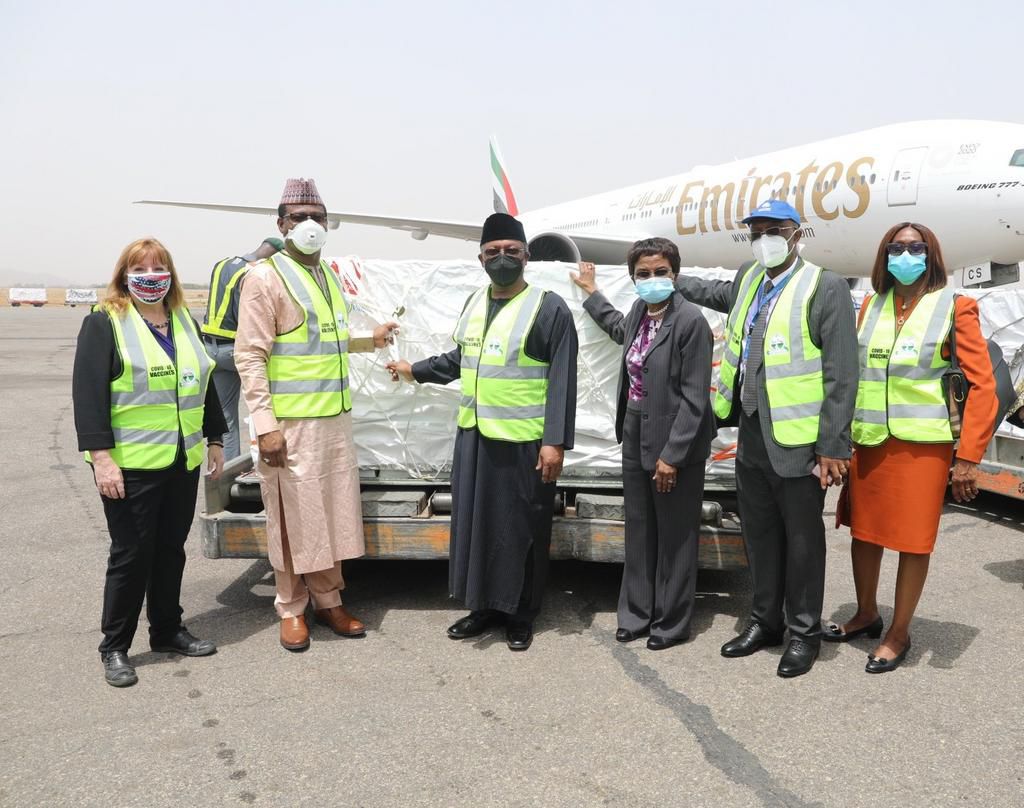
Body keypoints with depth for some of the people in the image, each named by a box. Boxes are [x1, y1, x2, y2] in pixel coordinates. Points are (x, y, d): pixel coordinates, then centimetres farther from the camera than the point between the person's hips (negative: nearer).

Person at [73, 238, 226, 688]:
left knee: (171, 549, 14)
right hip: (130, 465, -6)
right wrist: (101, 456, -18)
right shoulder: (104, 323, -6)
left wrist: (214, 440, 18)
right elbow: (87, 394, -12)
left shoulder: (184, 322, 14)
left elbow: (204, 385, 19)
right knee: (131, 554, 1)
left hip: (182, 462, 6)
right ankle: (114, 648, 15)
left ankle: (167, 631, 28)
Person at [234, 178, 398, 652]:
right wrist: (265, 425, -19)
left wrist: (369, 340, 16)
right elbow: (250, 356, -14)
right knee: (294, 517, 2)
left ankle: (328, 601, 27)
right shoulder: (265, 277, -9)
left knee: (334, 512, 13)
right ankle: (292, 609, 18)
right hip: (291, 423, -7)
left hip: (336, 418, 7)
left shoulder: (327, 275, 15)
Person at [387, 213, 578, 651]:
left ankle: (520, 614, 22)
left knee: (520, 528, 6)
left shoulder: (549, 308, -10)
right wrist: (416, 370, 27)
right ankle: (484, 605, 28)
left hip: (523, 441, -6)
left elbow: (562, 381, -13)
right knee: (476, 522, 13)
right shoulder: (475, 302, 10)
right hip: (474, 436, 6)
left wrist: (555, 441, -17)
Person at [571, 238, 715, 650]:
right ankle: (637, 613, 31)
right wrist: (591, 293, 38)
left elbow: (694, 397, -18)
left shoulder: (691, 321, -17)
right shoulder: (640, 311, 6)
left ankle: (671, 623, 22)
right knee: (639, 531, 17)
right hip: (635, 436, 8)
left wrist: (672, 455, -20)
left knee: (675, 536, 7)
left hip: (674, 444, -7)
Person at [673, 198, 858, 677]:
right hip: (751, 437, 7)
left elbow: (841, 376, -14)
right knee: (759, 535, 17)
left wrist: (832, 448, -15)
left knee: (802, 540, 7)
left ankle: (804, 632, 23)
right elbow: (716, 294, 36)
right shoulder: (749, 280, 9)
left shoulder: (825, 288, -12)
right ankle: (765, 620, 33)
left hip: (797, 441, -7)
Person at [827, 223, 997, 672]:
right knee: (863, 530, 14)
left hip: (922, 444, -4)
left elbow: (982, 385, -6)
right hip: (869, 442, 4)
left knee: (913, 540, 4)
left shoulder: (955, 307, -3)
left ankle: (898, 633, 21)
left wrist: (968, 457, -12)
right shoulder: (872, 306, 9)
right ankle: (866, 614, 35)